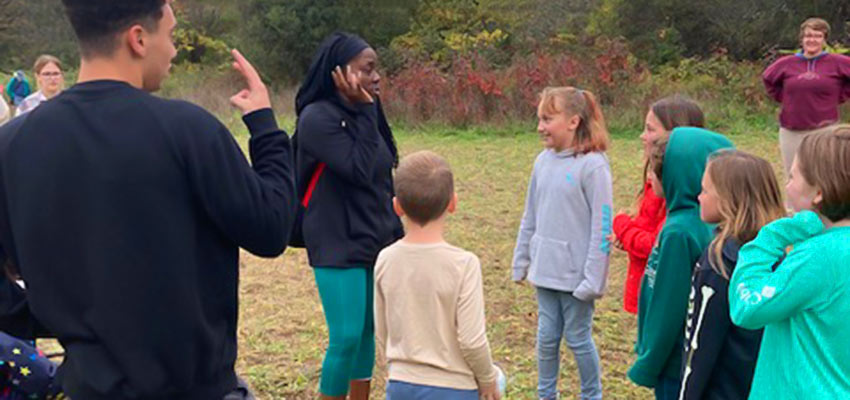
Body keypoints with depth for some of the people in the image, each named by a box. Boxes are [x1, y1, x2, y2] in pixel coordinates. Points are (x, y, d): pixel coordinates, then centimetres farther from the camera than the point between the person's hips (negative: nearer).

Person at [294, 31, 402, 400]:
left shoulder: (362, 115, 10)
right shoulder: (318, 117, -13)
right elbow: (360, 171, -20)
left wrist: (396, 235, 16)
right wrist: (366, 111, -18)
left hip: (373, 246, 8)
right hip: (338, 249, -7)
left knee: (367, 333, 12)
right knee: (346, 337, -7)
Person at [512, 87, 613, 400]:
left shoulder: (593, 166, -16)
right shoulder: (543, 161, 4)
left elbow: (601, 227, -16)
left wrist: (592, 278, -17)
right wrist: (521, 262, 13)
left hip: (576, 274, -5)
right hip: (545, 269, 5)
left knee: (578, 338, 9)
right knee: (547, 336, 15)